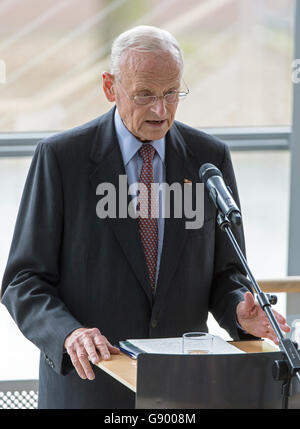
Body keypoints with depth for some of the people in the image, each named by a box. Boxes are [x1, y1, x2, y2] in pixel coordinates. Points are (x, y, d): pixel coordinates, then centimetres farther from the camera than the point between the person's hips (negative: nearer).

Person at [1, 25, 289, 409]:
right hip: (88, 384, -2)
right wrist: (69, 334, -26)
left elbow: (225, 272, 7)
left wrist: (240, 312, -14)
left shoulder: (210, 158, 2)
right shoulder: (60, 157, -7)